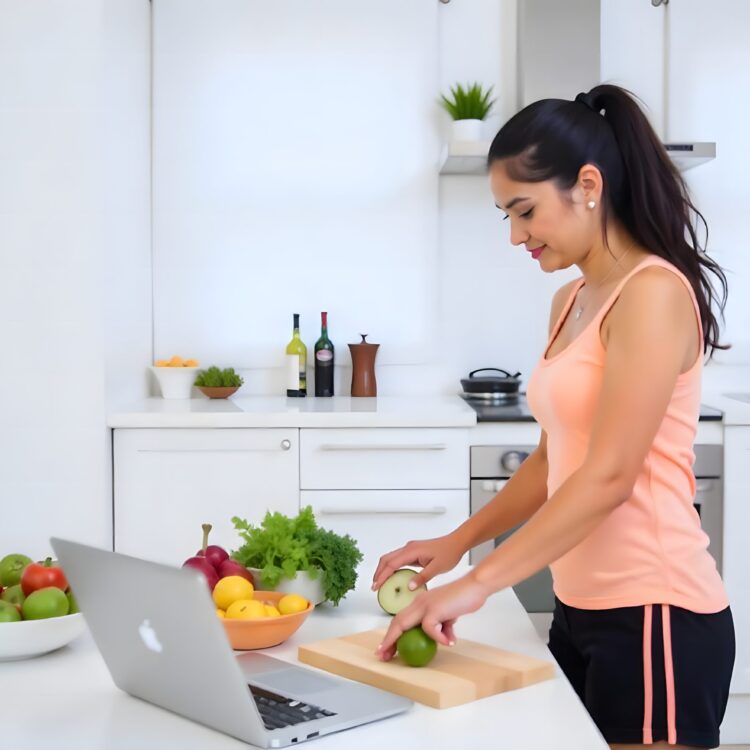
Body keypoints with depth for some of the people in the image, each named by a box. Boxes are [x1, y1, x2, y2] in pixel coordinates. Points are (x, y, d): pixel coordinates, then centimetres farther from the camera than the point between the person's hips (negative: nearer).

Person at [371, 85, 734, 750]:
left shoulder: (654, 293, -15)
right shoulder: (571, 301, 10)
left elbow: (608, 476, -23)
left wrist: (477, 584, -24)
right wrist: (459, 541, 7)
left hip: (653, 615, -8)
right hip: (581, 608, 8)